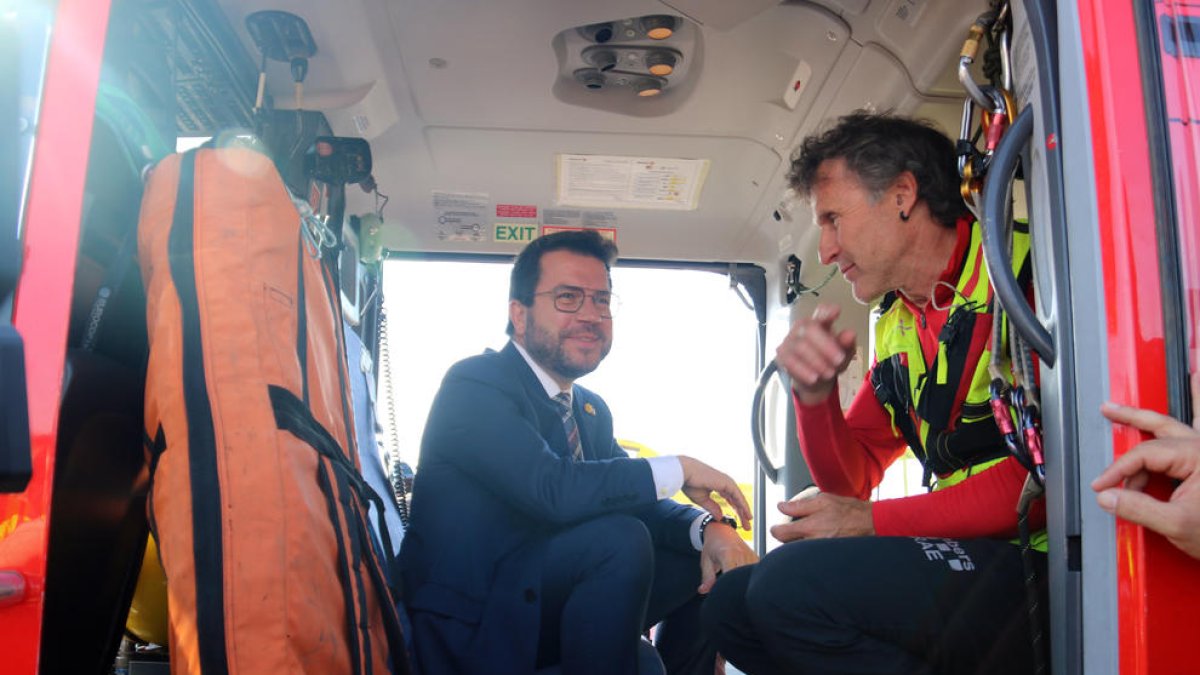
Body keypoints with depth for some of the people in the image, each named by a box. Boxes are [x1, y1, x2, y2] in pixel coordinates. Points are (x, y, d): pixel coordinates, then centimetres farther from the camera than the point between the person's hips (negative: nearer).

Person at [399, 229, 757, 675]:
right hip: (471, 625, -8)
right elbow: (552, 490, -29)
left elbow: (636, 501, 6)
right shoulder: (474, 385, -15)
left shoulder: (592, 410, 13)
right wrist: (679, 470, -19)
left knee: (706, 558, 2)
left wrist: (708, 528, -16)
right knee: (621, 539, -28)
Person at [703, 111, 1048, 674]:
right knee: (729, 602, 5)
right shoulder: (896, 329, 16)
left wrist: (874, 520, -14)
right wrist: (814, 393, -1)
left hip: (1037, 560, -8)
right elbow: (849, 479, 19)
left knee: (792, 583, -25)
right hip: (955, 559, 8)